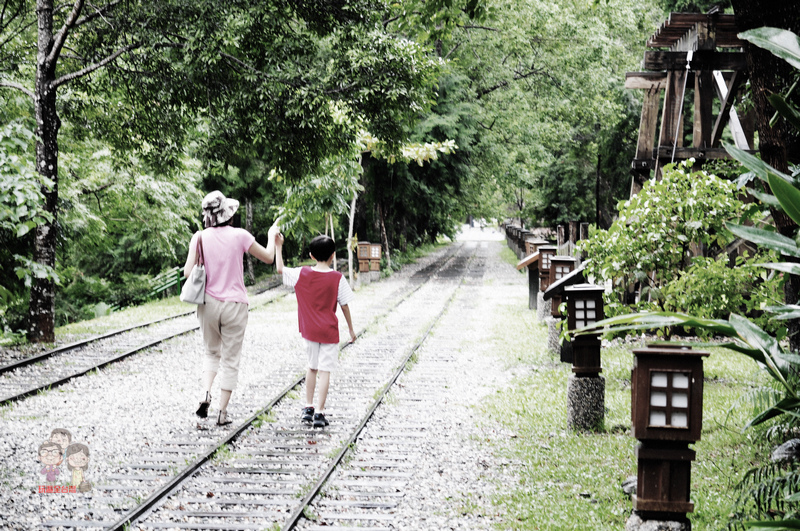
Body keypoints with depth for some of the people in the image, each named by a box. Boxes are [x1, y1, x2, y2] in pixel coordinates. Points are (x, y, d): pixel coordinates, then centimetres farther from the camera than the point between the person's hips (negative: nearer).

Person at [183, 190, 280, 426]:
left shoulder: (200, 238, -5)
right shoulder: (239, 236, -8)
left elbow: (188, 273, -8)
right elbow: (268, 257, 3)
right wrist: (272, 235, 22)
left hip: (208, 304, 2)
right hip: (234, 305, -2)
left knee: (212, 353, 22)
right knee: (230, 360, 8)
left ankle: (206, 392, -2)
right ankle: (223, 412, 9)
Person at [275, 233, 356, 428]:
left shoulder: (302, 274, -4)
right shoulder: (337, 278, -9)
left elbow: (280, 269, 8)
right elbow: (344, 305, -5)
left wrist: (278, 246, 17)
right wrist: (351, 329, 6)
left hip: (309, 331, 3)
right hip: (329, 331, -3)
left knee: (312, 367, 20)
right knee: (324, 371, -1)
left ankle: (308, 407, 21)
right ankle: (319, 413, -4)